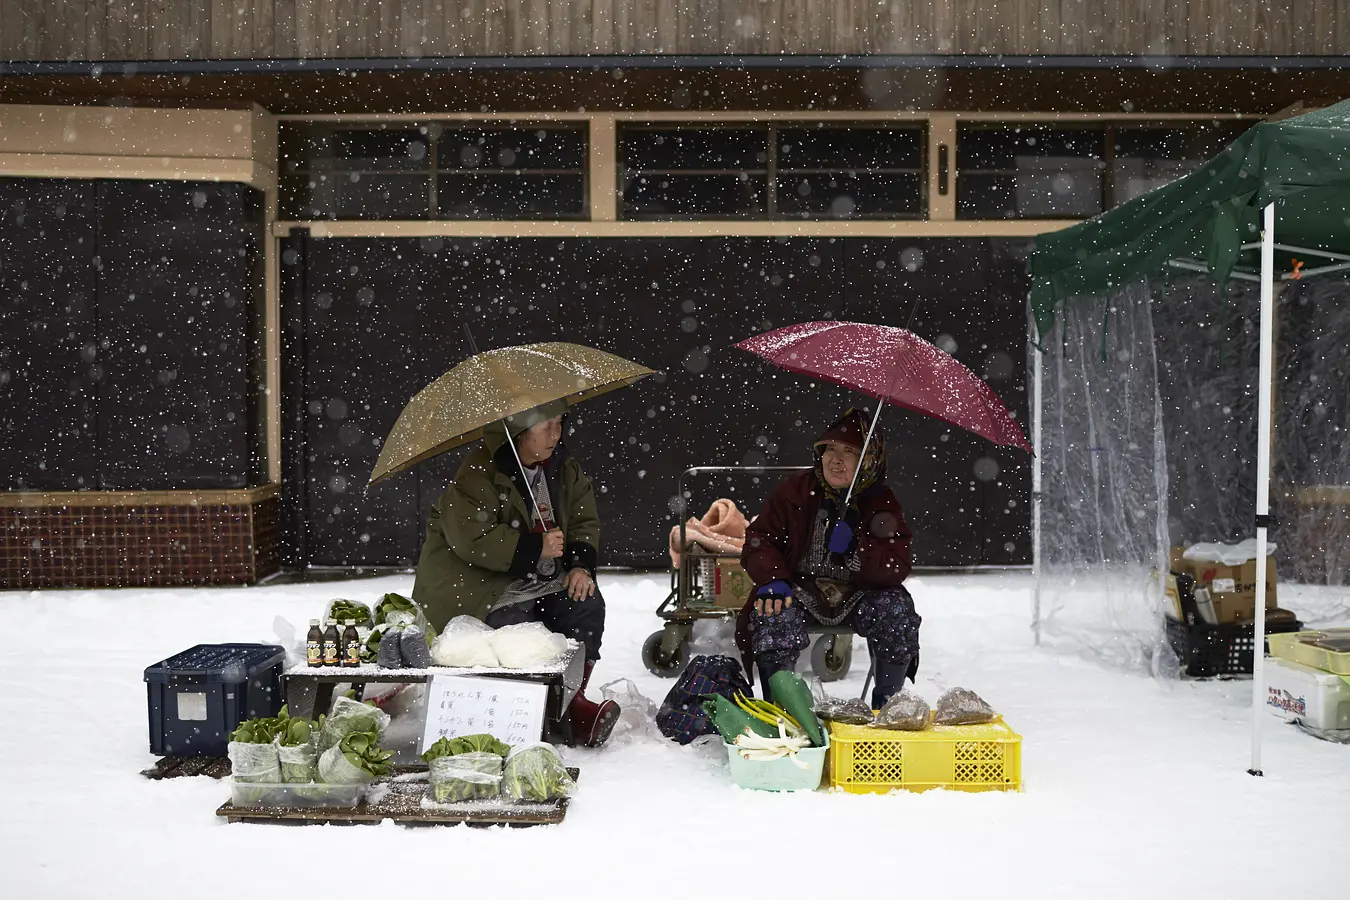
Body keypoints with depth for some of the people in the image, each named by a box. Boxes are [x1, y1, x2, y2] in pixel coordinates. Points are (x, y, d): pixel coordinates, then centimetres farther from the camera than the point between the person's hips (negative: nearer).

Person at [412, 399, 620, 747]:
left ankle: (572, 696, -8)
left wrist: (581, 564, -7)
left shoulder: (564, 467, 5)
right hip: (485, 585, -6)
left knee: (587, 604, -18)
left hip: (546, 578, 6)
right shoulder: (479, 473, -17)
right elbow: (472, 539, -24)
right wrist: (535, 548, -23)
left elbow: (585, 520, 12)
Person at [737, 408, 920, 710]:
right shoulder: (793, 490, -3)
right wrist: (772, 580, -20)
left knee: (897, 610, -26)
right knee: (775, 617, -32)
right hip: (801, 589, -1)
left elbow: (897, 568, -12)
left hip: (858, 595, 1)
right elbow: (760, 539, -1)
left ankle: (887, 706, -5)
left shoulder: (883, 504, -4)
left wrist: (854, 548, -29)